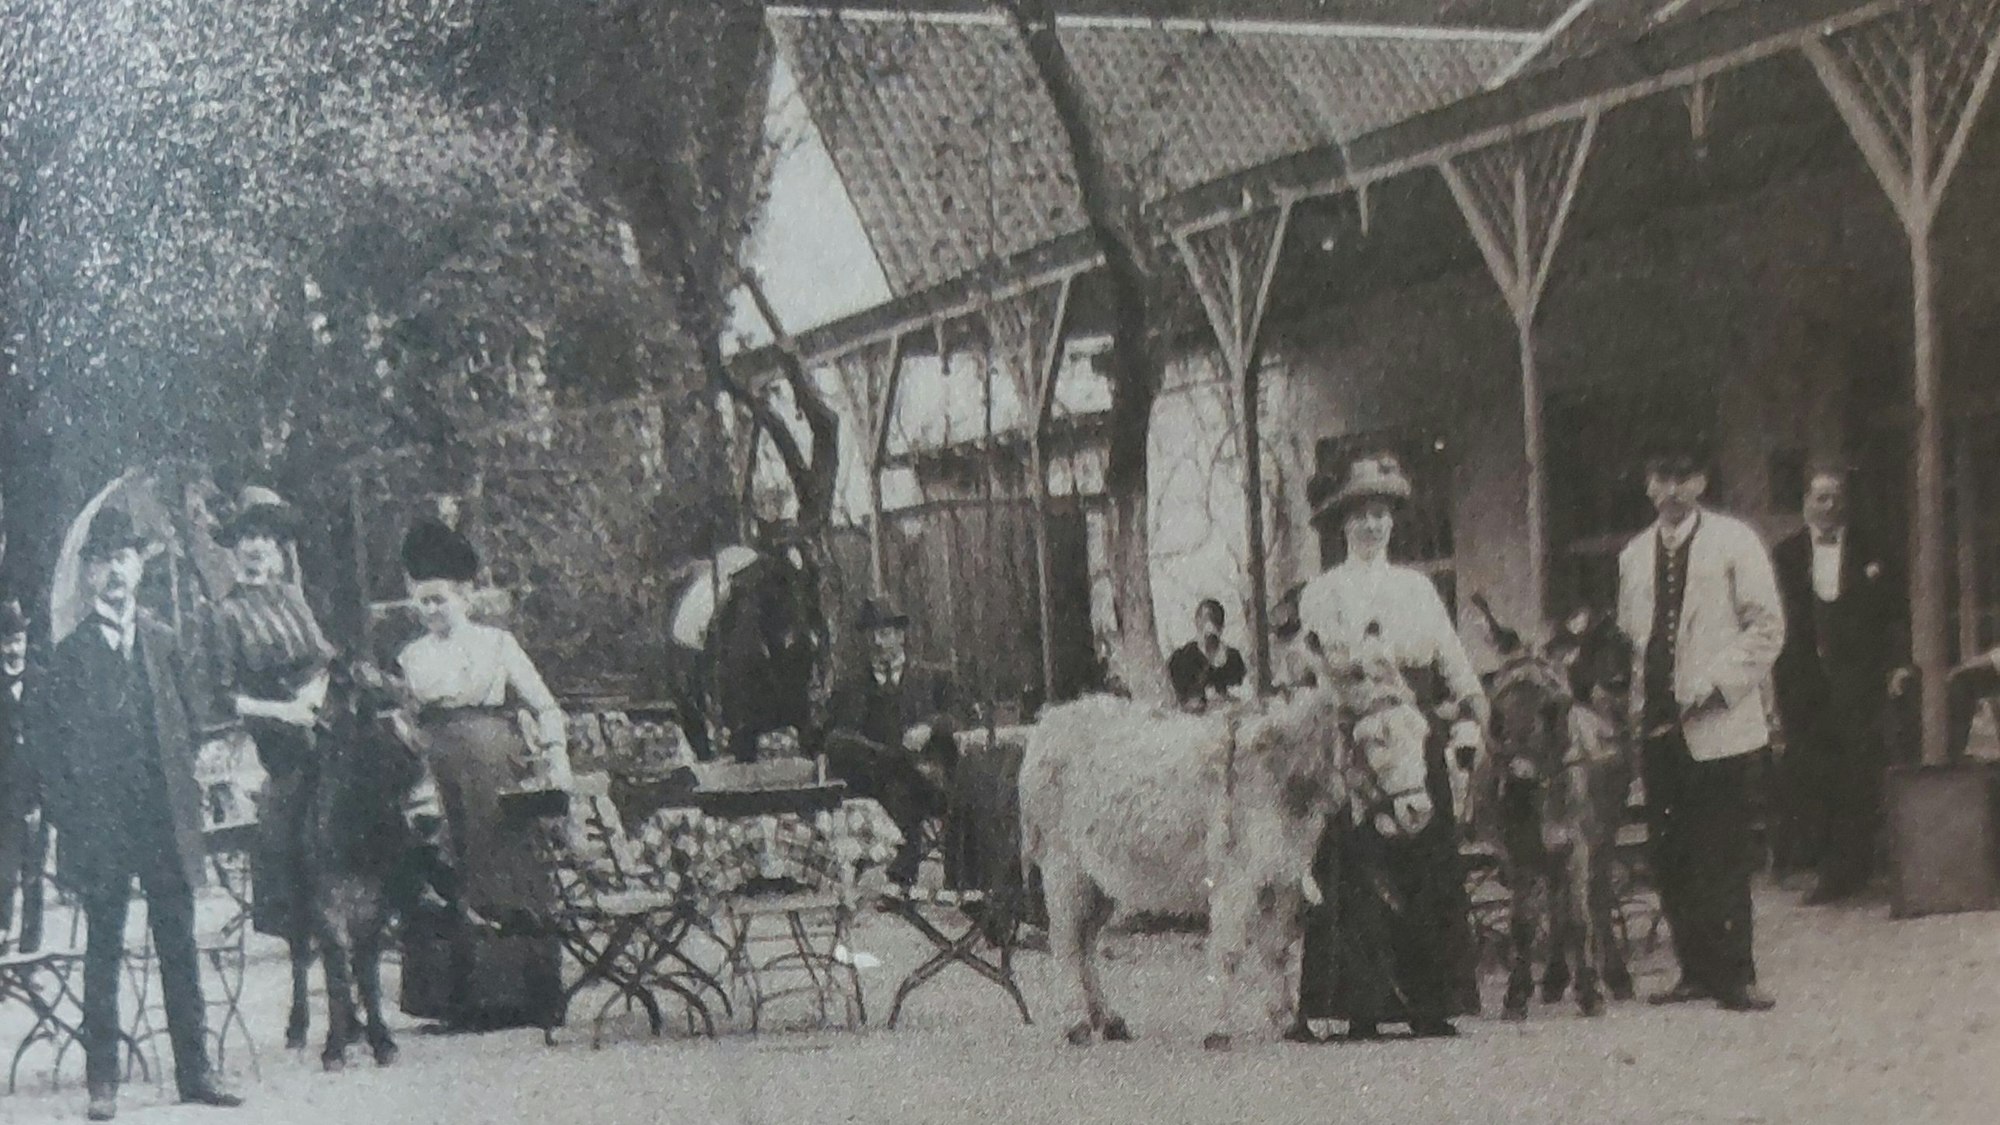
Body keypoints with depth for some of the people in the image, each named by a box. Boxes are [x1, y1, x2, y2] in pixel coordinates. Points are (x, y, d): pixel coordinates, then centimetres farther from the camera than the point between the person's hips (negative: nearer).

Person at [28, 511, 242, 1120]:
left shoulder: (164, 642, 10)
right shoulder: (70, 651, 3)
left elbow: (188, 721, 13)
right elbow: (46, 742, 3)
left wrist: (188, 801, 5)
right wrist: (69, 815, -4)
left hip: (165, 818, 2)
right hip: (100, 822, -2)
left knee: (179, 947, 4)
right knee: (103, 951, 2)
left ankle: (194, 1071, 8)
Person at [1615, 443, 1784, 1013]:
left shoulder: (1733, 541, 0)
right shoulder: (1634, 555, 16)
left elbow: (1767, 625, -5)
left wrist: (1715, 684, -14)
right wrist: (1637, 704, 8)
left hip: (1718, 724, -5)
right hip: (1658, 726, 5)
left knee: (1724, 856, -6)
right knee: (1670, 856, 5)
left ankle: (1734, 976, -1)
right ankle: (1696, 970, 13)